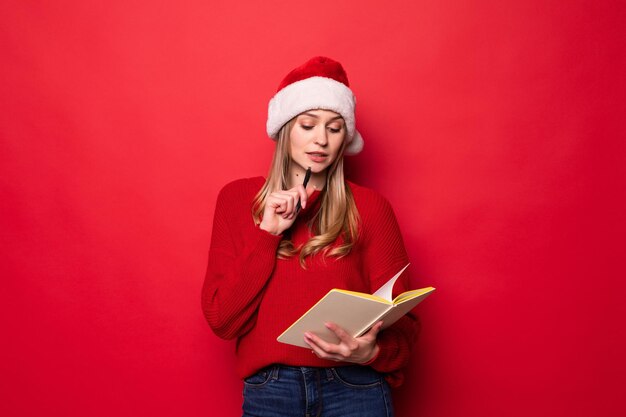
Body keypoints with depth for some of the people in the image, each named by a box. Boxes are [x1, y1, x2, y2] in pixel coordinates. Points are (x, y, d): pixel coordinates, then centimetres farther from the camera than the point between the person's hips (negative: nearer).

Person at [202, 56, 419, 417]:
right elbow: (221, 319, -1)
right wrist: (267, 234, -10)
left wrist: (372, 352, -20)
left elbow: (400, 322, 1)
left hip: (355, 384, 0)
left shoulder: (370, 207, 2)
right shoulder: (238, 198, 5)